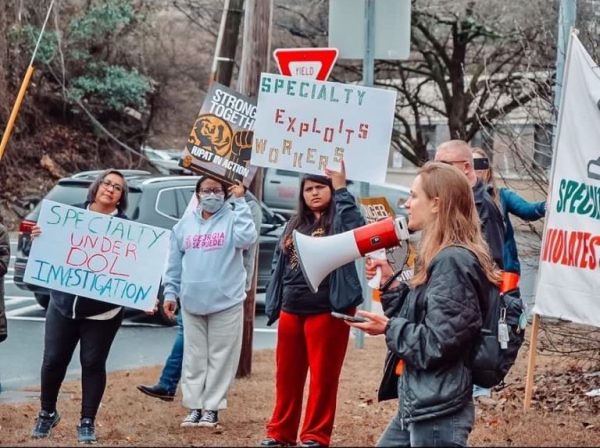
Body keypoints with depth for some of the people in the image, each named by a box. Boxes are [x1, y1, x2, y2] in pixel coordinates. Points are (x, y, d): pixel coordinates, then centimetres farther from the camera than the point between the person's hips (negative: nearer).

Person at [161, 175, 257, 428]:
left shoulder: (232, 219, 0)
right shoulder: (185, 224, 10)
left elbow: (247, 238, -21)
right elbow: (174, 263, 12)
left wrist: (240, 202, -17)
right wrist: (170, 292, 6)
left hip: (226, 302, -3)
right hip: (191, 302, 3)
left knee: (220, 356, 2)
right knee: (194, 356, 8)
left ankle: (212, 407, 10)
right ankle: (194, 406, 15)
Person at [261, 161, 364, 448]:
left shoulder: (337, 221, -3)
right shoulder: (294, 225, 15)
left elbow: (355, 229, -27)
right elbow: (279, 264, 20)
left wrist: (341, 189, -27)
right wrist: (274, 304, 15)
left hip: (327, 311, -6)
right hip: (292, 311, 6)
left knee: (323, 377, 1)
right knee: (287, 375, 11)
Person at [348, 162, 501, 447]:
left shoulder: (453, 262, -19)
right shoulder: (440, 258, 13)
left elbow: (437, 346, -22)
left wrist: (389, 328, -11)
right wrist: (390, 284, 7)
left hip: (437, 412, -10)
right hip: (417, 404, 10)